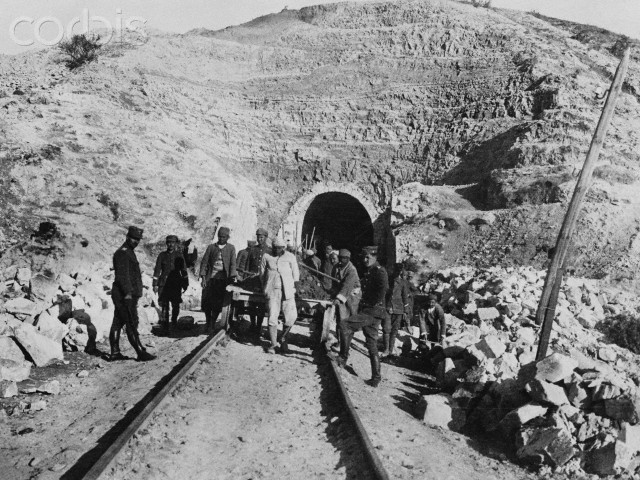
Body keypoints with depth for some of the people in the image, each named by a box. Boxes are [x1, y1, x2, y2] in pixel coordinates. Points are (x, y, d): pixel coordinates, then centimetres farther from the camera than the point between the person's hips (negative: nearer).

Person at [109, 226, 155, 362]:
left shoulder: (129, 252, 21)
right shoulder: (122, 253, -12)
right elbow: (122, 275, -21)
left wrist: (135, 292, 25)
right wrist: (128, 292, -26)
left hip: (125, 295, 10)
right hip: (125, 295, -10)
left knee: (118, 323, 10)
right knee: (131, 324, -8)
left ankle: (115, 353, 14)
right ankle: (141, 353, -6)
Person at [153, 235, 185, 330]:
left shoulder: (179, 255, 8)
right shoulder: (162, 255, 8)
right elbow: (157, 270, 7)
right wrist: (155, 284, 2)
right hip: (163, 283, 0)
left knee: (175, 306, -1)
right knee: (164, 305, -4)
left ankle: (174, 322, 17)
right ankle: (164, 324, 1)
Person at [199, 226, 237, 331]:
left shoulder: (231, 248, 8)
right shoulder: (211, 247, 10)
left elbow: (233, 264, 1)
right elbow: (204, 262, 7)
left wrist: (232, 278, -12)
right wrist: (203, 278, -2)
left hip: (223, 280, -1)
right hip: (210, 278, 1)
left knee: (217, 304, -4)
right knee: (206, 302, -1)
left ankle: (212, 324, 8)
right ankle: (208, 322, 20)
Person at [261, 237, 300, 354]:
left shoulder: (290, 257, 5)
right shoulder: (267, 257, 8)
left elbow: (295, 274, 10)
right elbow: (262, 273, 19)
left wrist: (295, 287, 5)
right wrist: (264, 288, 18)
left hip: (287, 290, 0)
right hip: (272, 291, 0)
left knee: (291, 316, -9)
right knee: (272, 317, -7)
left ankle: (283, 339, 13)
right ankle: (273, 344, 2)